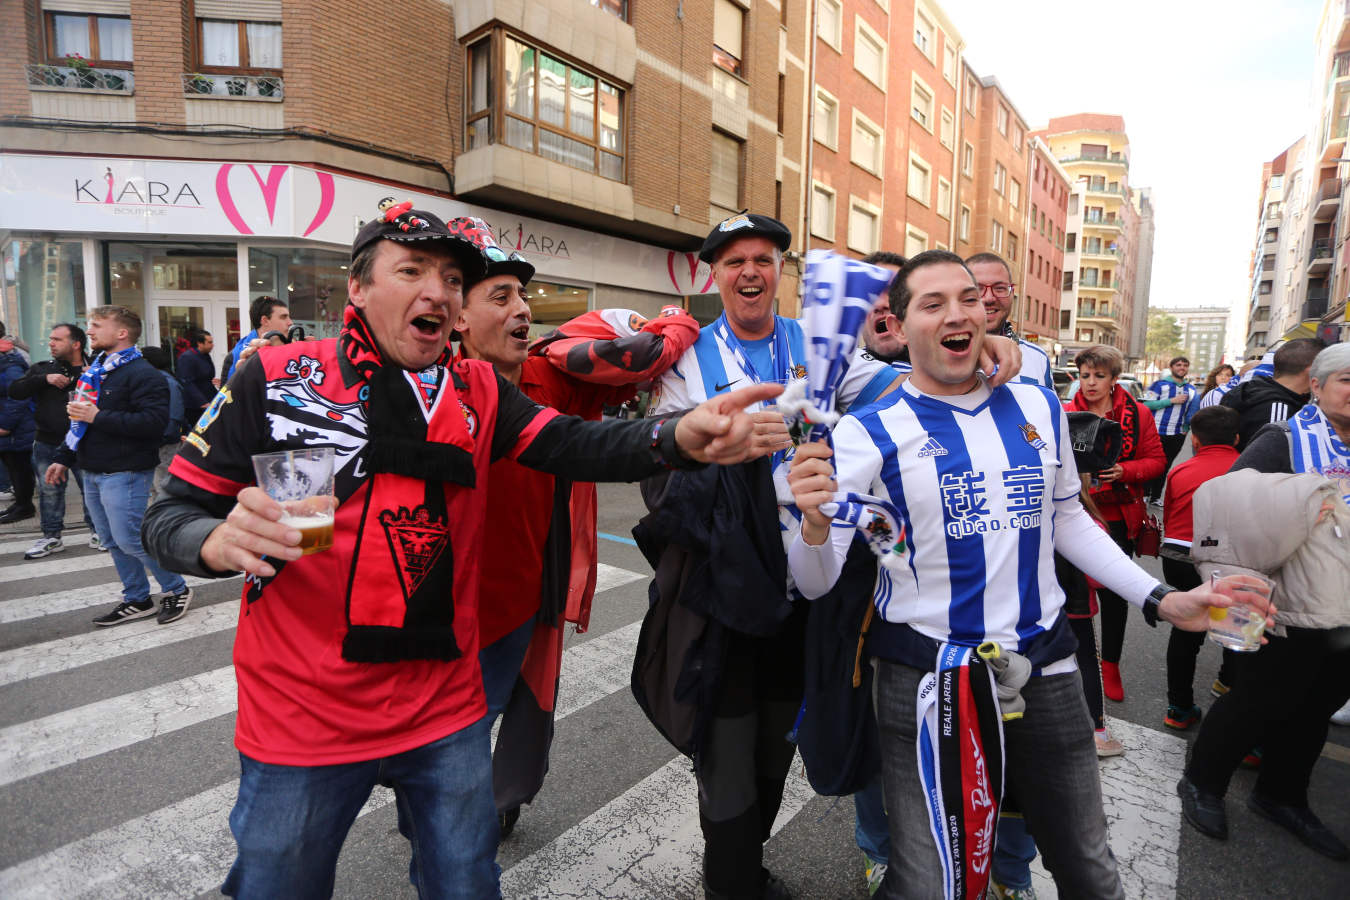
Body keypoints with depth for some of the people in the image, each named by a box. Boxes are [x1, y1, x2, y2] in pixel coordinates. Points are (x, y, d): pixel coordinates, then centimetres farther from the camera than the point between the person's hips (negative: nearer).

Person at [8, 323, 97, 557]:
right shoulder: (42, 369, 6)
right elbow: (15, 391, -4)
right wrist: (45, 379, -16)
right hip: (47, 445, 4)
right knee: (49, 493, 12)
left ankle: (97, 532, 20)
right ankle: (51, 537, 24)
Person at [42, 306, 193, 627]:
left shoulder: (142, 374, -13)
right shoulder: (95, 371, 17)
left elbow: (154, 421, -26)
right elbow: (79, 421, 26)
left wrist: (98, 417, -23)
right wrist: (63, 458, 21)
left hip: (124, 474, -9)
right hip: (93, 472, 9)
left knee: (130, 540, -8)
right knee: (113, 542, 13)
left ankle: (177, 589, 9)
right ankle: (137, 600, 24)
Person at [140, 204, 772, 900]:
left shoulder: (478, 392, 0)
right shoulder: (276, 379, -7)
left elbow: (575, 444, -14)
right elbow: (171, 513, -4)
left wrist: (679, 436, -32)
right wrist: (217, 542, -27)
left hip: (447, 712, 2)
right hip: (302, 721, -1)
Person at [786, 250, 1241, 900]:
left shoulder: (1038, 407, 4)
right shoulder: (871, 431, -11)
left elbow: (1068, 520, 17)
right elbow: (815, 582, -14)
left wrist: (1158, 599, 9)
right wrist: (816, 526, -35)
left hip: (1044, 669, 5)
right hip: (925, 679, -4)